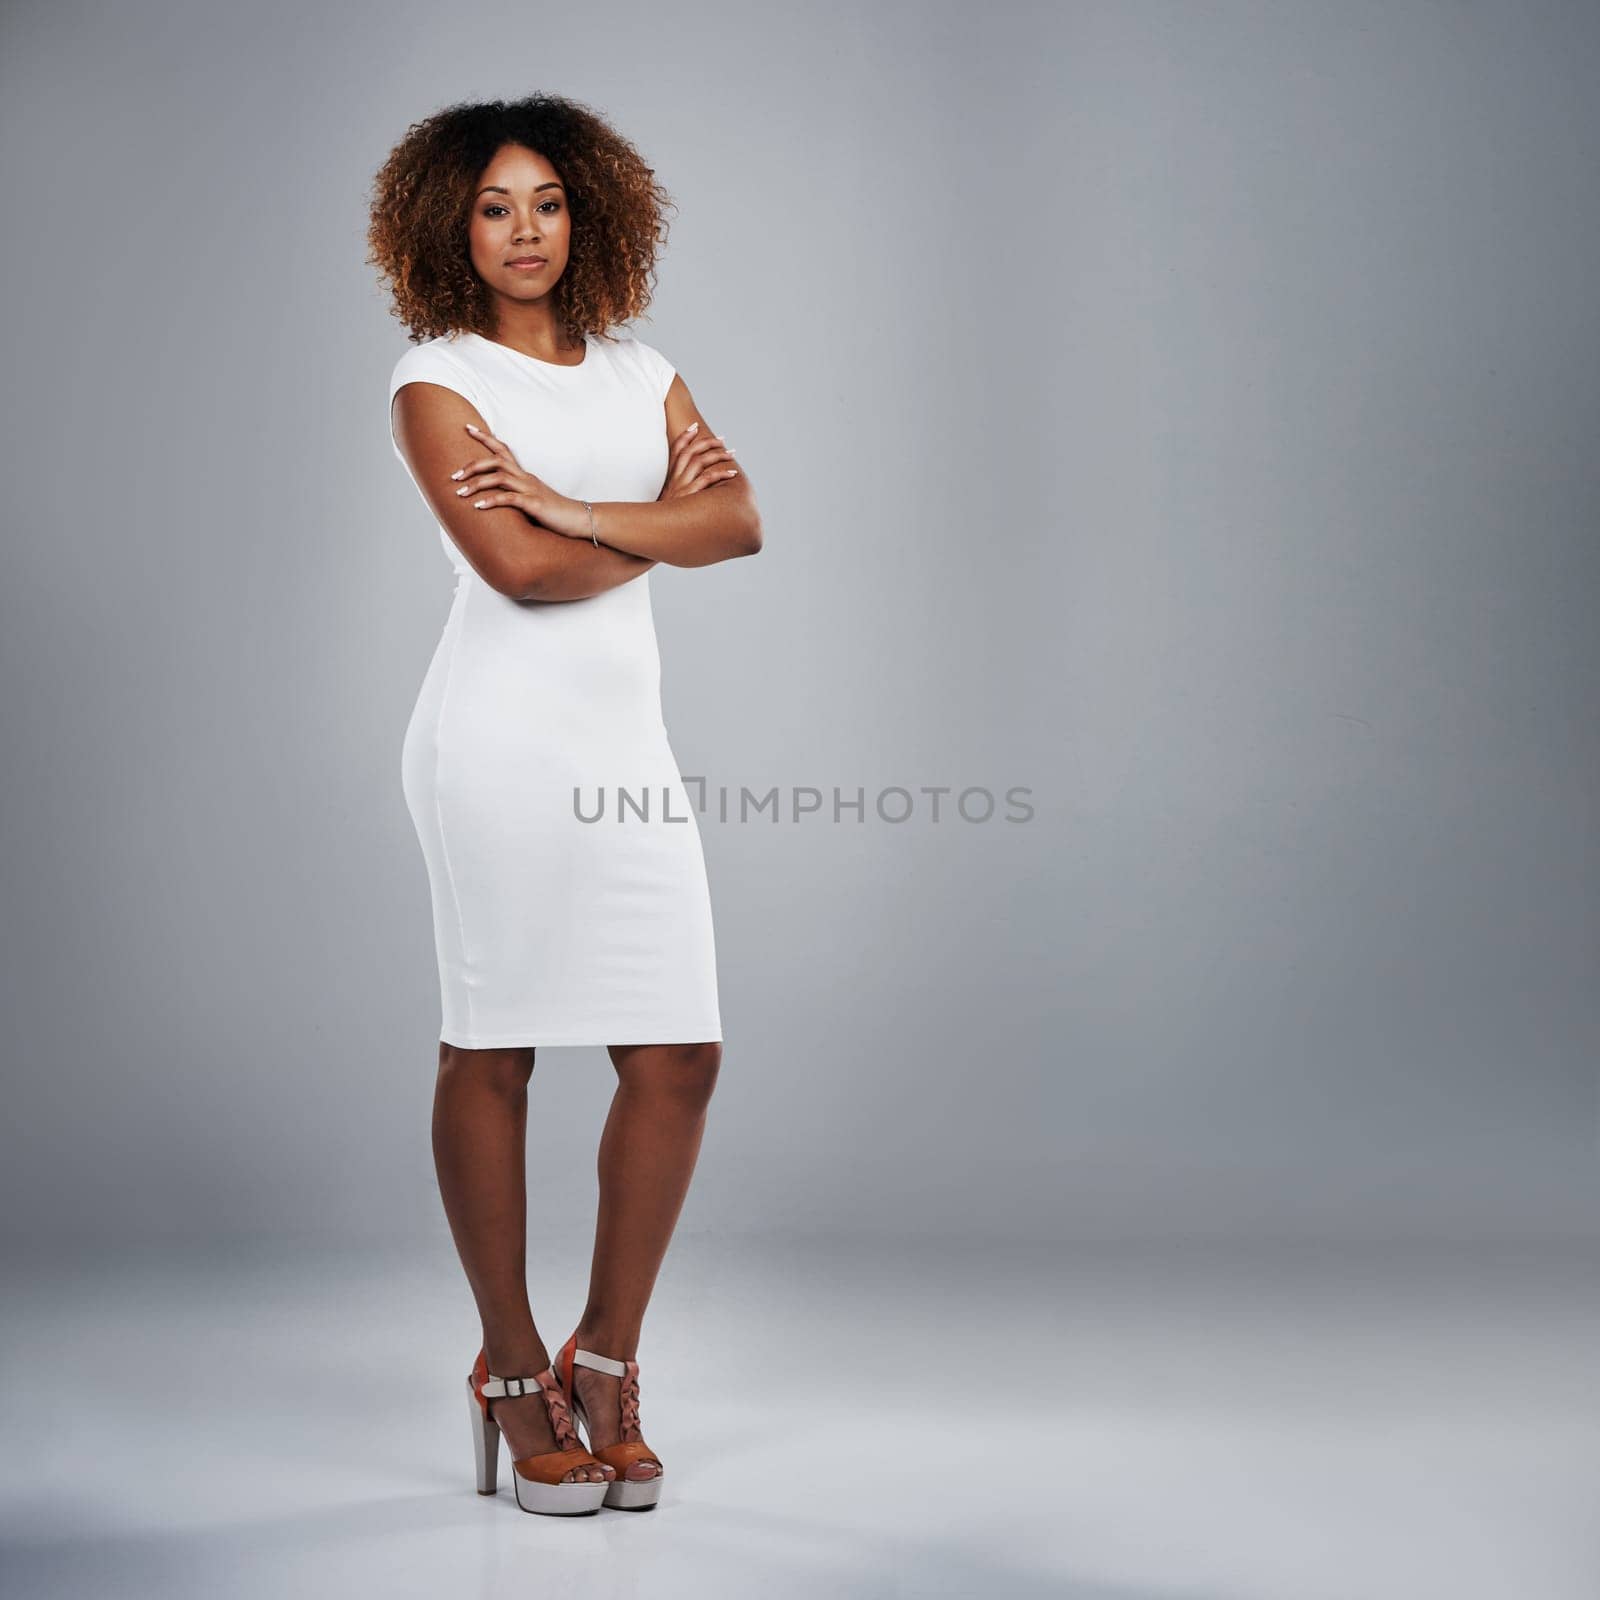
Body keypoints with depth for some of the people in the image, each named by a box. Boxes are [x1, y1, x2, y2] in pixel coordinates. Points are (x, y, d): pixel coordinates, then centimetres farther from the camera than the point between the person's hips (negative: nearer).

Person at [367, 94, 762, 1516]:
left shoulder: (642, 370, 18)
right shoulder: (436, 380, 2)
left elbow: (741, 519, 2)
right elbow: (521, 569, -12)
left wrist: (574, 508, -9)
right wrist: (660, 524, 3)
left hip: (628, 739, 5)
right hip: (506, 730, -5)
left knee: (678, 1058, -1)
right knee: (491, 1052, -1)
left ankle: (607, 1355, 15)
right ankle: (511, 1372, 13)